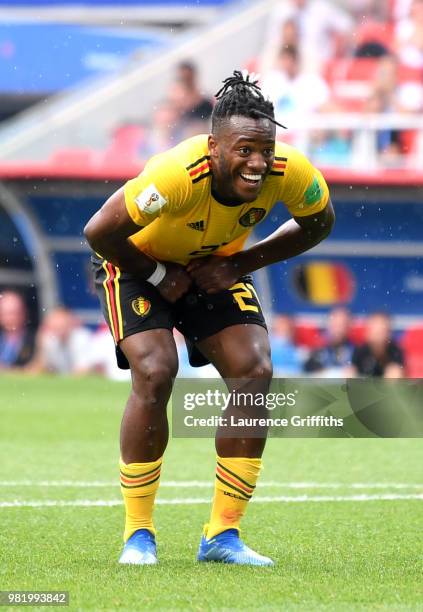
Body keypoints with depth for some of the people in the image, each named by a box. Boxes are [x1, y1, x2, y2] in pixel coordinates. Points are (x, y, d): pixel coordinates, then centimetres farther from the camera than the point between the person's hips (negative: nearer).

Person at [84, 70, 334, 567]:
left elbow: (317, 223, -5)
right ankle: (137, 535, -10)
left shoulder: (290, 173, -27)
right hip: (141, 264, -4)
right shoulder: (177, 175, -40)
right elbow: (98, 233, -29)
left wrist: (239, 266, -12)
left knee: (255, 372, -13)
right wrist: (160, 277, -19)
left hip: (215, 268, 4)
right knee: (154, 373, -24)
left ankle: (223, 535, -3)